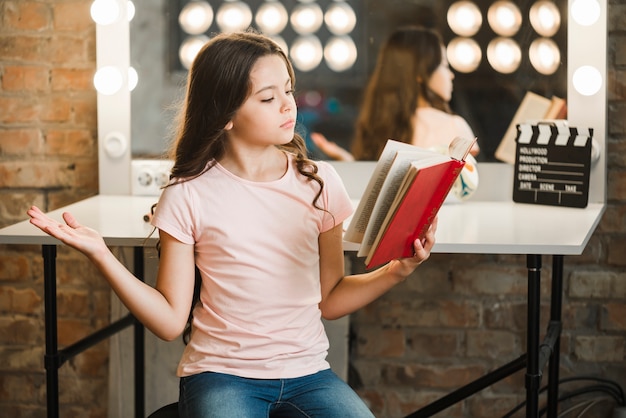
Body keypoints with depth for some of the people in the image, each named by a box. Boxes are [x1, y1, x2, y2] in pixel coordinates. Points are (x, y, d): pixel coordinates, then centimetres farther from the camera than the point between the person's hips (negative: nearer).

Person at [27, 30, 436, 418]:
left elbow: (330, 300, 11)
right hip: (222, 375, -3)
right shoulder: (188, 198, -3)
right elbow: (171, 321, -4)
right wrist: (101, 255, -14)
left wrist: (398, 270, -4)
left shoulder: (318, 182, 5)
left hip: (307, 373, 3)